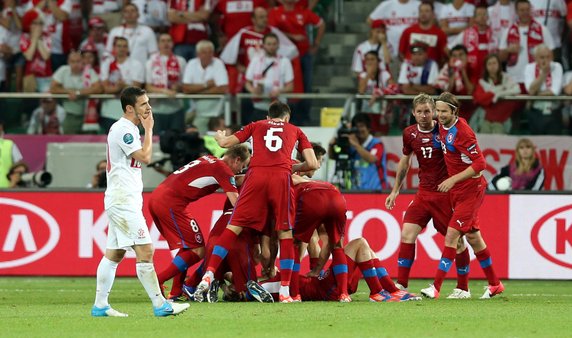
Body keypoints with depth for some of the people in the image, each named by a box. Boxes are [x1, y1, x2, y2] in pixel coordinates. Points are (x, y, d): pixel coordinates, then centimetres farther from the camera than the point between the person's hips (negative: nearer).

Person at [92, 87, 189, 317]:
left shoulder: (129, 129, 18)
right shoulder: (123, 129, -14)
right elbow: (145, 157, -19)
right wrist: (149, 129, -11)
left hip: (123, 201, 11)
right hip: (123, 201, -11)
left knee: (114, 253, 10)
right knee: (145, 251, -12)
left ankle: (100, 306, 12)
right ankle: (160, 305, -13)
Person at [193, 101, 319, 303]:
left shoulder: (256, 126, 27)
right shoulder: (295, 131, 27)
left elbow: (224, 143, 26)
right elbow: (313, 164, 19)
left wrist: (220, 136, 49)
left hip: (256, 175, 0)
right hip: (281, 177, 0)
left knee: (234, 227, 2)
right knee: (285, 232, 6)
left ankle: (209, 275, -10)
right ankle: (285, 291, 1)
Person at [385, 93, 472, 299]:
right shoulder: (410, 134, 3)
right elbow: (405, 161, 19)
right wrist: (395, 190, 22)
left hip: (446, 193, -4)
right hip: (424, 193, 4)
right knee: (407, 234, -7)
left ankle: (463, 288, 12)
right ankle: (401, 285, -3)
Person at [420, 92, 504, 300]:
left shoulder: (462, 132, -23)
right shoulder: (443, 126, 2)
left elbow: (479, 163, -23)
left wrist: (453, 180, -26)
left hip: (470, 189, -9)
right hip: (457, 190, 9)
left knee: (452, 234, -14)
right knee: (472, 236, 15)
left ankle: (436, 287, -16)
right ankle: (494, 284, 27)